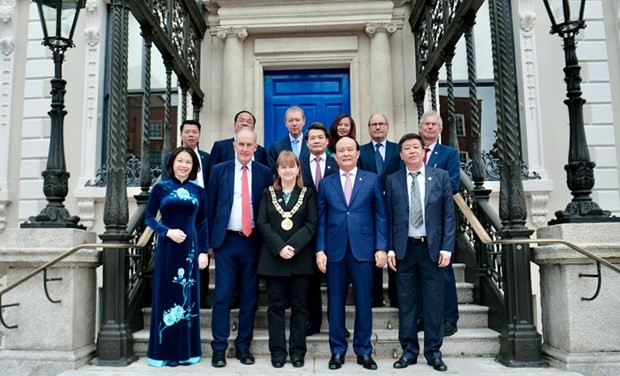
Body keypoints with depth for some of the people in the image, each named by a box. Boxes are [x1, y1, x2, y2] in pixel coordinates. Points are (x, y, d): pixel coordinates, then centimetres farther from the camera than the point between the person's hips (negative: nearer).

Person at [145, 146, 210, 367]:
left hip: (190, 248, 2)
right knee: (166, 295, 3)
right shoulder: (160, 188, 2)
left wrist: (204, 251, 0)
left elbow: (202, 224, 7)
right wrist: (167, 231, -14)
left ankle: (186, 350, 17)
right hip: (167, 248, -2)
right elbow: (149, 218, 2)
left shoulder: (198, 192, 6)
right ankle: (165, 351, 14)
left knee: (188, 296, 6)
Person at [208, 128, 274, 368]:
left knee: (249, 296, 8)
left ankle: (243, 346, 21)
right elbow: (211, 207, 6)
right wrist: (209, 240, 3)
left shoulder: (264, 173, 3)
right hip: (226, 240, 0)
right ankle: (219, 348, 12)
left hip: (252, 241, 1)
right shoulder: (219, 170, 4)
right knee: (222, 295, 1)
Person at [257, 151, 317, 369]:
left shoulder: (307, 194, 6)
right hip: (273, 258, 1)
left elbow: (312, 224, -3)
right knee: (276, 306, 4)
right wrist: (279, 247, -13)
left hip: (300, 258, 0)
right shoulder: (268, 193, 9)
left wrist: (293, 246, -15)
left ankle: (297, 351, 15)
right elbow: (262, 223, 0)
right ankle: (277, 352, 13)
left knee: (299, 306, 5)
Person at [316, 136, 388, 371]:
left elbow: (381, 216, 3)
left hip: (363, 249, -1)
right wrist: (320, 250, -1)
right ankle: (337, 350, 20)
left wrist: (381, 248, -4)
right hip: (334, 250, 1)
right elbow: (321, 220, 7)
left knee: (363, 302, 5)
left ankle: (363, 351, 20)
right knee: (335, 302, 7)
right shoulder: (326, 183, 10)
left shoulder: (372, 180, 6)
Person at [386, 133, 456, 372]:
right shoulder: (392, 181, 5)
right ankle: (409, 350, 18)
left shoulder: (441, 176, 3)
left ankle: (433, 352, 18)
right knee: (406, 302, 6)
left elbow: (449, 214, 1)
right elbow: (388, 218, 5)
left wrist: (446, 247, -5)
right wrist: (389, 249, -2)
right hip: (404, 248, 1)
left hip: (432, 247, 0)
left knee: (434, 302, 5)